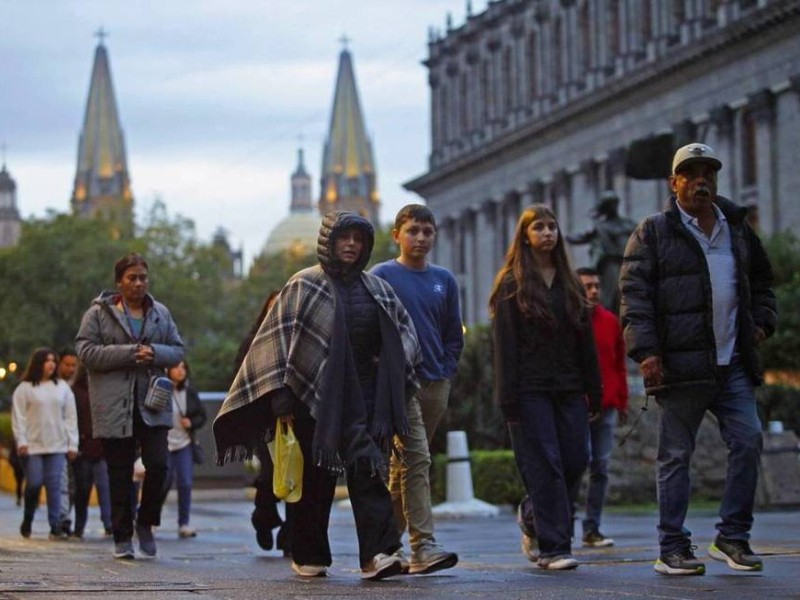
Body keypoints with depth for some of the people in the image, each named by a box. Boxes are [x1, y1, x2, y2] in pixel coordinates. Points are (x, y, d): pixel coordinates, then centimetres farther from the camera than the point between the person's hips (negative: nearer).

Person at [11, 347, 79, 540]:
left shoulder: (62, 387, 10)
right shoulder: (25, 388, 3)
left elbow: (70, 417, 10)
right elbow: (18, 417, 0)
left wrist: (72, 444, 4)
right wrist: (21, 441, -9)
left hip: (57, 445, 2)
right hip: (33, 445, -2)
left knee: (54, 485, -4)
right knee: (34, 484, -4)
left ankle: (55, 527, -4)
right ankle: (27, 520, 18)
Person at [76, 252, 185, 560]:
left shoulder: (161, 313, 12)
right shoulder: (99, 313, 1)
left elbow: (178, 350, 13)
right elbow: (86, 351, -8)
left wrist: (155, 352, -10)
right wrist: (129, 353, -15)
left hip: (152, 405, 2)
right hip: (114, 405, -2)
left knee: (158, 465, -11)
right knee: (120, 474, 3)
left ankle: (145, 523, 12)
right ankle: (122, 538, 13)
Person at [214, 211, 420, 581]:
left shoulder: (376, 288, 12)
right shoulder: (305, 286, -1)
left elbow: (405, 329, 22)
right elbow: (279, 338, -5)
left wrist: (391, 362, 2)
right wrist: (280, 396, -12)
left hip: (364, 397, 3)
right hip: (316, 396, -3)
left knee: (368, 469, -10)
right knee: (315, 479, 5)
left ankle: (377, 553, -19)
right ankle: (308, 557, 17)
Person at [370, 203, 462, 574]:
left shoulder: (444, 280, 13)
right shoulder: (382, 276, -1)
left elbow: (454, 334, 17)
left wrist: (445, 372, 6)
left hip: (436, 385, 5)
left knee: (405, 464, 11)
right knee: (416, 459, -15)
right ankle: (423, 546, -20)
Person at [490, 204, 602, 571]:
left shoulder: (569, 283, 16)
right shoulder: (511, 285, 0)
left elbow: (585, 339, 15)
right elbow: (504, 344, -6)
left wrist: (594, 391, 10)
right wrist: (508, 399, -13)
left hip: (568, 389, 5)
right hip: (531, 390, -5)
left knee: (575, 461, 0)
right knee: (545, 465, -8)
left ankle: (534, 519, 22)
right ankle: (553, 547, -6)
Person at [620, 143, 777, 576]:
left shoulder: (737, 228, 16)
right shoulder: (653, 232, 1)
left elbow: (761, 280, 29)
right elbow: (634, 294, -6)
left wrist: (762, 321, 12)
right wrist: (646, 351, -15)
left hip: (733, 365, 5)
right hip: (679, 363, -4)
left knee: (748, 441, -4)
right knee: (676, 455, 1)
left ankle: (732, 536, 8)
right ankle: (673, 548, 6)